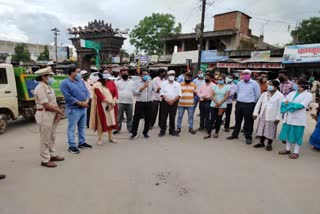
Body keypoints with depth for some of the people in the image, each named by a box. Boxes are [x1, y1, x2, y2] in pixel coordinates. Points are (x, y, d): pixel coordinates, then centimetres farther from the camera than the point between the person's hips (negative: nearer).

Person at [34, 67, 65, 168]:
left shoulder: (48, 87, 12)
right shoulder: (40, 88, -16)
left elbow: (54, 101, 13)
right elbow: (46, 105, -21)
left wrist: (58, 112, -1)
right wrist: (59, 111, -9)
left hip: (53, 114, 9)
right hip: (45, 115, -9)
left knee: (52, 137, 18)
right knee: (45, 139, 0)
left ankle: (53, 155, 32)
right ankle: (45, 160, 11)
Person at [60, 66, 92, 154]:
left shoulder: (81, 81, 11)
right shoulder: (65, 83, -10)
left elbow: (87, 92, 7)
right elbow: (69, 97, -18)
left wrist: (86, 101, -11)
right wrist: (81, 103, -17)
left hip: (83, 108, 7)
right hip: (73, 109, -7)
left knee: (82, 127, 16)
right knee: (72, 128, 1)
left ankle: (82, 142, 28)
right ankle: (72, 146, 9)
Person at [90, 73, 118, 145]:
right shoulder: (97, 85, -10)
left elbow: (110, 94, 10)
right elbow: (101, 97, -17)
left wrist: (113, 102, -8)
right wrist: (111, 102, -17)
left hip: (110, 106, 6)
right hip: (101, 106, -6)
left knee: (110, 121, 9)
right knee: (101, 122, 1)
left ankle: (110, 138, 20)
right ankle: (100, 139, 12)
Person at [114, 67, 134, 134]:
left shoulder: (132, 82, 10)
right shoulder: (118, 82, 6)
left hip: (130, 102, 1)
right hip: (120, 102, -1)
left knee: (129, 117, 8)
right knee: (119, 117, 3)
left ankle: (130, 128, 18)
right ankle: (118, 128, 12)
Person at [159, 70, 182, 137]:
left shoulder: (177, 84, 8)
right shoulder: (164, 83, 5)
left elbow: (179, 94, 0)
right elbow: (162, 93, -3)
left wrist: (173, 100, -12)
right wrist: (167, 100, -14)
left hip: (174, 103, 1)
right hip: (165, 102, -1)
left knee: (172, 117, 7)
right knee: (163, 117, 1)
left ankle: (172, 130, 17)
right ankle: (162, 130, 10)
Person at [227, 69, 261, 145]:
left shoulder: (254, 83, -5)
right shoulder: (239, 83, 8)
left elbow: (257, 95, -1)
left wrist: (252, 102, 5)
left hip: (249, 105, -4)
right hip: (239, 104, 5)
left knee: (248, 122, 1)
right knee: (238, 120, 14)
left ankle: (248, 137, 10)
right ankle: (235, 134, 27)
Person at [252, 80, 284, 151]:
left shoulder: (280, 96, -7)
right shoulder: (264, 94, 7)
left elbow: (280, 108, -10)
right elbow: (258, 103, 7)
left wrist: (278, 118, -15)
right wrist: (255, 113, 1)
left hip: (272, 117, -4)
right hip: (263, 116, 5)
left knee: (270, 131, 5)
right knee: (261, 129, 11)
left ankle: (269, 144, 21)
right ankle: (261, 143, 27)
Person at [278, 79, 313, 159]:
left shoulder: (308, 95, -3)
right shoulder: (292, 93, 15)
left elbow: (301, 105, -16)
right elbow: (284, 101, 9)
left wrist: (289, 104, -12)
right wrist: (285, 102, -14)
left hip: (298, 118, -6)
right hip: (288, 117, 6)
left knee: (297, 135, 1)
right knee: (288, 133, 11)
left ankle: (296, 152, 10)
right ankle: (287, 149, 25)